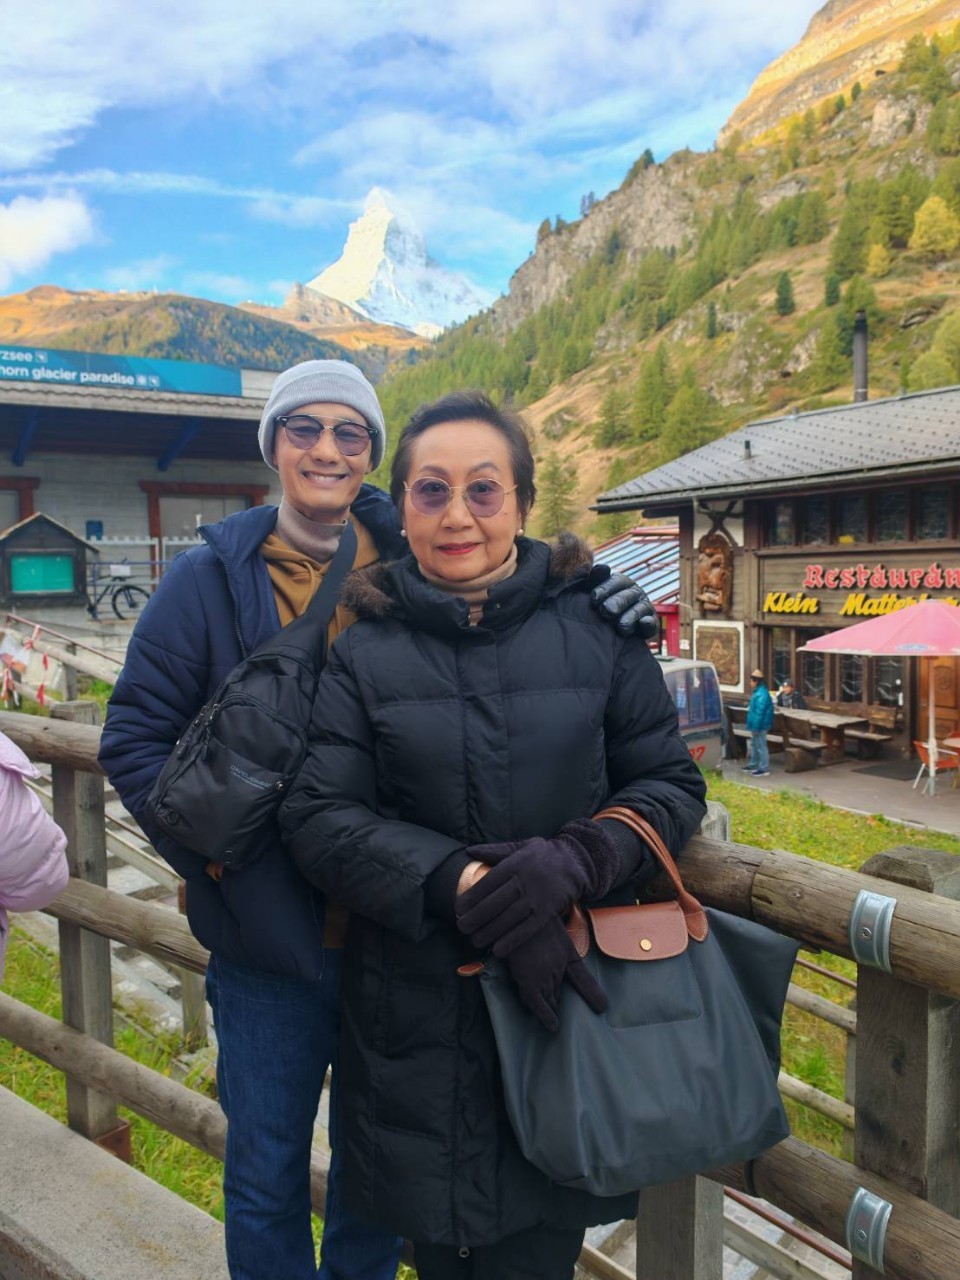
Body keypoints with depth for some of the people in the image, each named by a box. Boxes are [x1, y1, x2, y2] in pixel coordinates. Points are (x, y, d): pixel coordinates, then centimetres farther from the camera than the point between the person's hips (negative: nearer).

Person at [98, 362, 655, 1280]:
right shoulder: (212, 578, -4)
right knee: (268, 1169, 17)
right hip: (271, 938, -1)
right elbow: (133, 738, -3)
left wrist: (596, 616, -14)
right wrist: (214, 845, -15)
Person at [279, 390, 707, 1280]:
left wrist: (574, 860, -18)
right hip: (414, 1007, 0)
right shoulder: (364, 650, -1)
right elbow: (317, 815, -7)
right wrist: (464, 885, -21)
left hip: (568, 995, 0)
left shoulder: (598, 628, 0)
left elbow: (670, 782, 2)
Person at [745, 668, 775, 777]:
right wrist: (753, 726, 23)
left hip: (760, 726, -11)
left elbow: (759, 713, -25)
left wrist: (756, 727, -23)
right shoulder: (758, 692, 12)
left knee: (761, 746, -5)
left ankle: (764, 768, 1)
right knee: (754, 745, 20)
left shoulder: (761, 694, -22)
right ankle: (752, 765, 31)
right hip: (756, 725, 11)